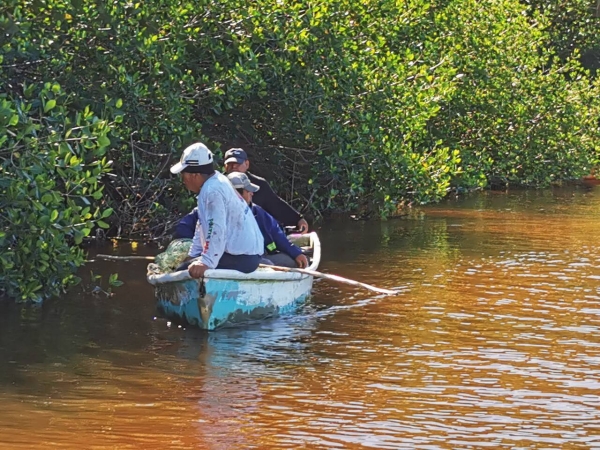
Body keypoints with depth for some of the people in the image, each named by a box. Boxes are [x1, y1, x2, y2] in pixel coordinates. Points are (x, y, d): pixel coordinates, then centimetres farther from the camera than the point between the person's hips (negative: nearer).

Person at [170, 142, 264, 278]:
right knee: (187, 266, 22)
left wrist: (207, 262, -37)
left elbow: (216, 230, -29)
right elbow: (204, 226, 21)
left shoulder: (212, 191, -17)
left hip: (241, 257, -11)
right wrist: (193, 256, 23)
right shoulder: (217, 180, 14)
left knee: (184, 272, -17)